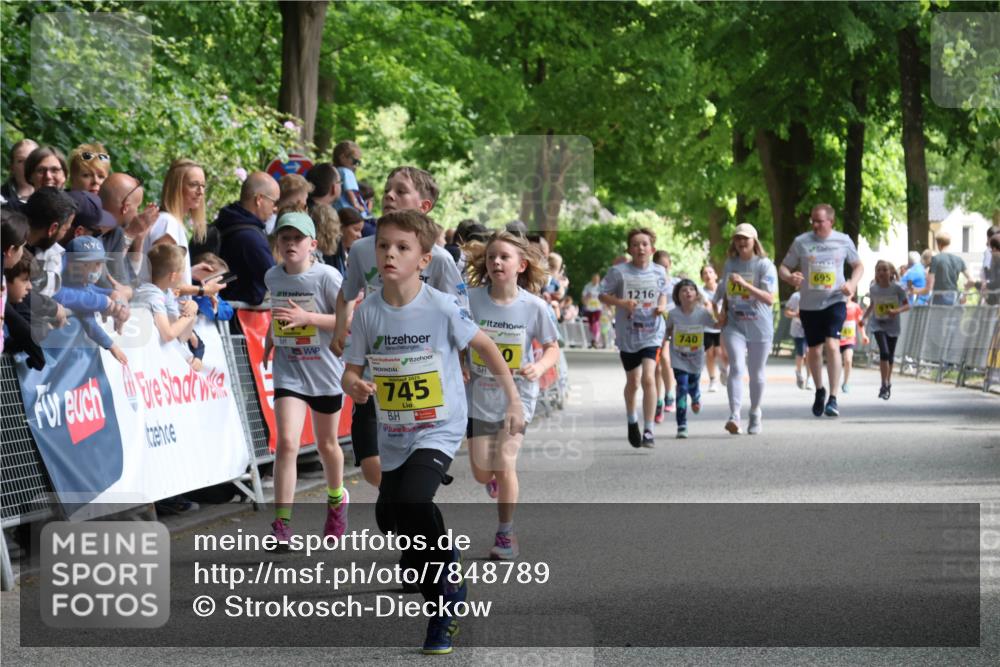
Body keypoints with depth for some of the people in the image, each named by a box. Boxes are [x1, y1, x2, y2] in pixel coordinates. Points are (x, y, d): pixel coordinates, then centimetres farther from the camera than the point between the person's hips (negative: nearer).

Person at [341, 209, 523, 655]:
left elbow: (486, 348, -2)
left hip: (439, 430, -5)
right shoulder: (368, 312, -5)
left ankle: (450, 577, -1)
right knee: (389, 517, 8)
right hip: (393, 436, 5)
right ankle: (443, 606, 29)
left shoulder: (442, 308, -14)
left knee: (412, 500, -27)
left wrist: (513, 400, -3)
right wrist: (356, 387, -23)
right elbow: (351, 371, 1)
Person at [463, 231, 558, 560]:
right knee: (482, 473, 4)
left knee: (504, 466, -12)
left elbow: (552, 348, 0)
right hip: (479, 396, 1)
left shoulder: (534, 307, -12)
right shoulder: (471, 300, -11)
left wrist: (539, 367, -20)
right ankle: (496, 477, 44)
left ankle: (506, 533, 8)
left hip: (517, 396, -1)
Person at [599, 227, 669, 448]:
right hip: (627, 334, 0)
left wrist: (662, 306, -6)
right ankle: (632, 421, 41)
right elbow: (603, 295, -1)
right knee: (632, 382, 14)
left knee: (648, 378, -17)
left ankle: (648, 431, -14)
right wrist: (622, 303, -18)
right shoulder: (619, 272, -7)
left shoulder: (659, 272, 0)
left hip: (651, 333, 0)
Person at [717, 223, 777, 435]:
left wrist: (745, 284, -25)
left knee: (756, 373, 9)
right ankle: (734, 416, -27)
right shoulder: (729, 264, 9)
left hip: (759, 327, -2)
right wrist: (724, 311, 7)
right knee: (737, 367, -17)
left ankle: (755, 413, 31)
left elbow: (769, 299, -16)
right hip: (734, 325, 2)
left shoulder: (764, 265, -6)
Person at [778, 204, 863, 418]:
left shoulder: (843, 241, 0)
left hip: (835, 302, -2)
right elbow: (783, 267, 4)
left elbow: (858, 266, 14)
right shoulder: (801, 242, -1)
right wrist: (790, 277, -20)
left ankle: (833, 398, -18)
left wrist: (852, 283, -7)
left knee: (832, 345, -20)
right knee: (814, 350, 11)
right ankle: (819, 391, 37)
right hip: (809, 304, 2)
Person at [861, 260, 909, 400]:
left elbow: (907, 305, -7)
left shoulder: (897, 288, -11)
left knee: (890, 356, 10)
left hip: (892, 326, 0)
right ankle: (885, 385, -12)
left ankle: (888, 384, 30)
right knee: (884, 352, -18)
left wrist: (896, 311, -25)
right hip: (878, 325, 0)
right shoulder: (873, 288, -4)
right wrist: (864, 318, 1)